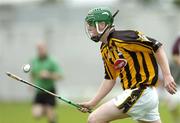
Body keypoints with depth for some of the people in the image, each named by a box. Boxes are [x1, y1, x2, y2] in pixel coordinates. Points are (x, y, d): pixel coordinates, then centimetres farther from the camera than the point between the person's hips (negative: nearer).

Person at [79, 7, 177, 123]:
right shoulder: (105, 49, 14)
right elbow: (110, 79, 20)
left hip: (140, 94, -9)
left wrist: (167, 76, -20)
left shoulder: (122, 38, -15)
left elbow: (157, 47, -15)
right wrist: (92, 103, 14)